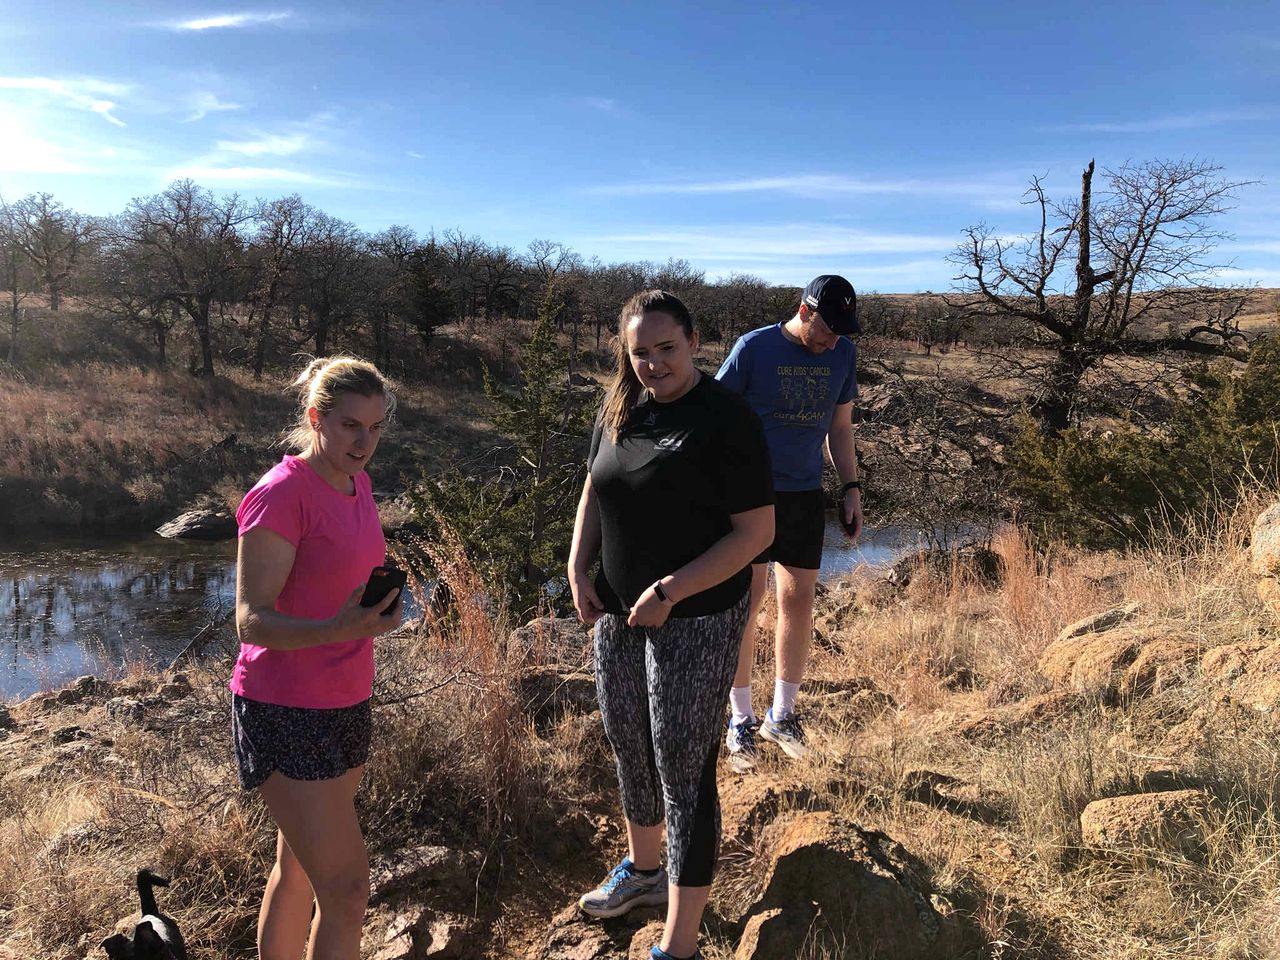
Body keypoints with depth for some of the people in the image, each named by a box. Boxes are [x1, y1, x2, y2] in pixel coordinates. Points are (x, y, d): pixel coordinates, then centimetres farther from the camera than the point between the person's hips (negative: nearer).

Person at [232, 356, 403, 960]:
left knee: (299, 870, 20)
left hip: (343, 702, 8)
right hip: (285, 712, -8)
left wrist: (379, 607, 4)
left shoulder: (356, 484, 7)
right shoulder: (280, 494, -18)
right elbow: (252, 621, -20)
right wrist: (341, 628, -34)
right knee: (346, 887, -5)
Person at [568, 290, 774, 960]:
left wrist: (670, 592, -22)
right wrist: (577, 568, -1)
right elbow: (593, 491, 15)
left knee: (684, 771, 1)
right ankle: (642, 869, 47)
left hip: (695, 620, -7)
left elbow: (757, 530, -17)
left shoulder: (725, 419, -17)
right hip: (619, 613, 7)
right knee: (629, 749, 21)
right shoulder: (619, 411, 2)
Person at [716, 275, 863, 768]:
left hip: (805, 495, 4)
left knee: (799, 602, 8)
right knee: (746, 603, 0)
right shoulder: (753, 348, -9)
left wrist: (851, 488, 9)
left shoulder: (843, 354, 5)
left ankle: (782, 715, 26)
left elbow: (840, 427, 14)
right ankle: (741, 720, 16)